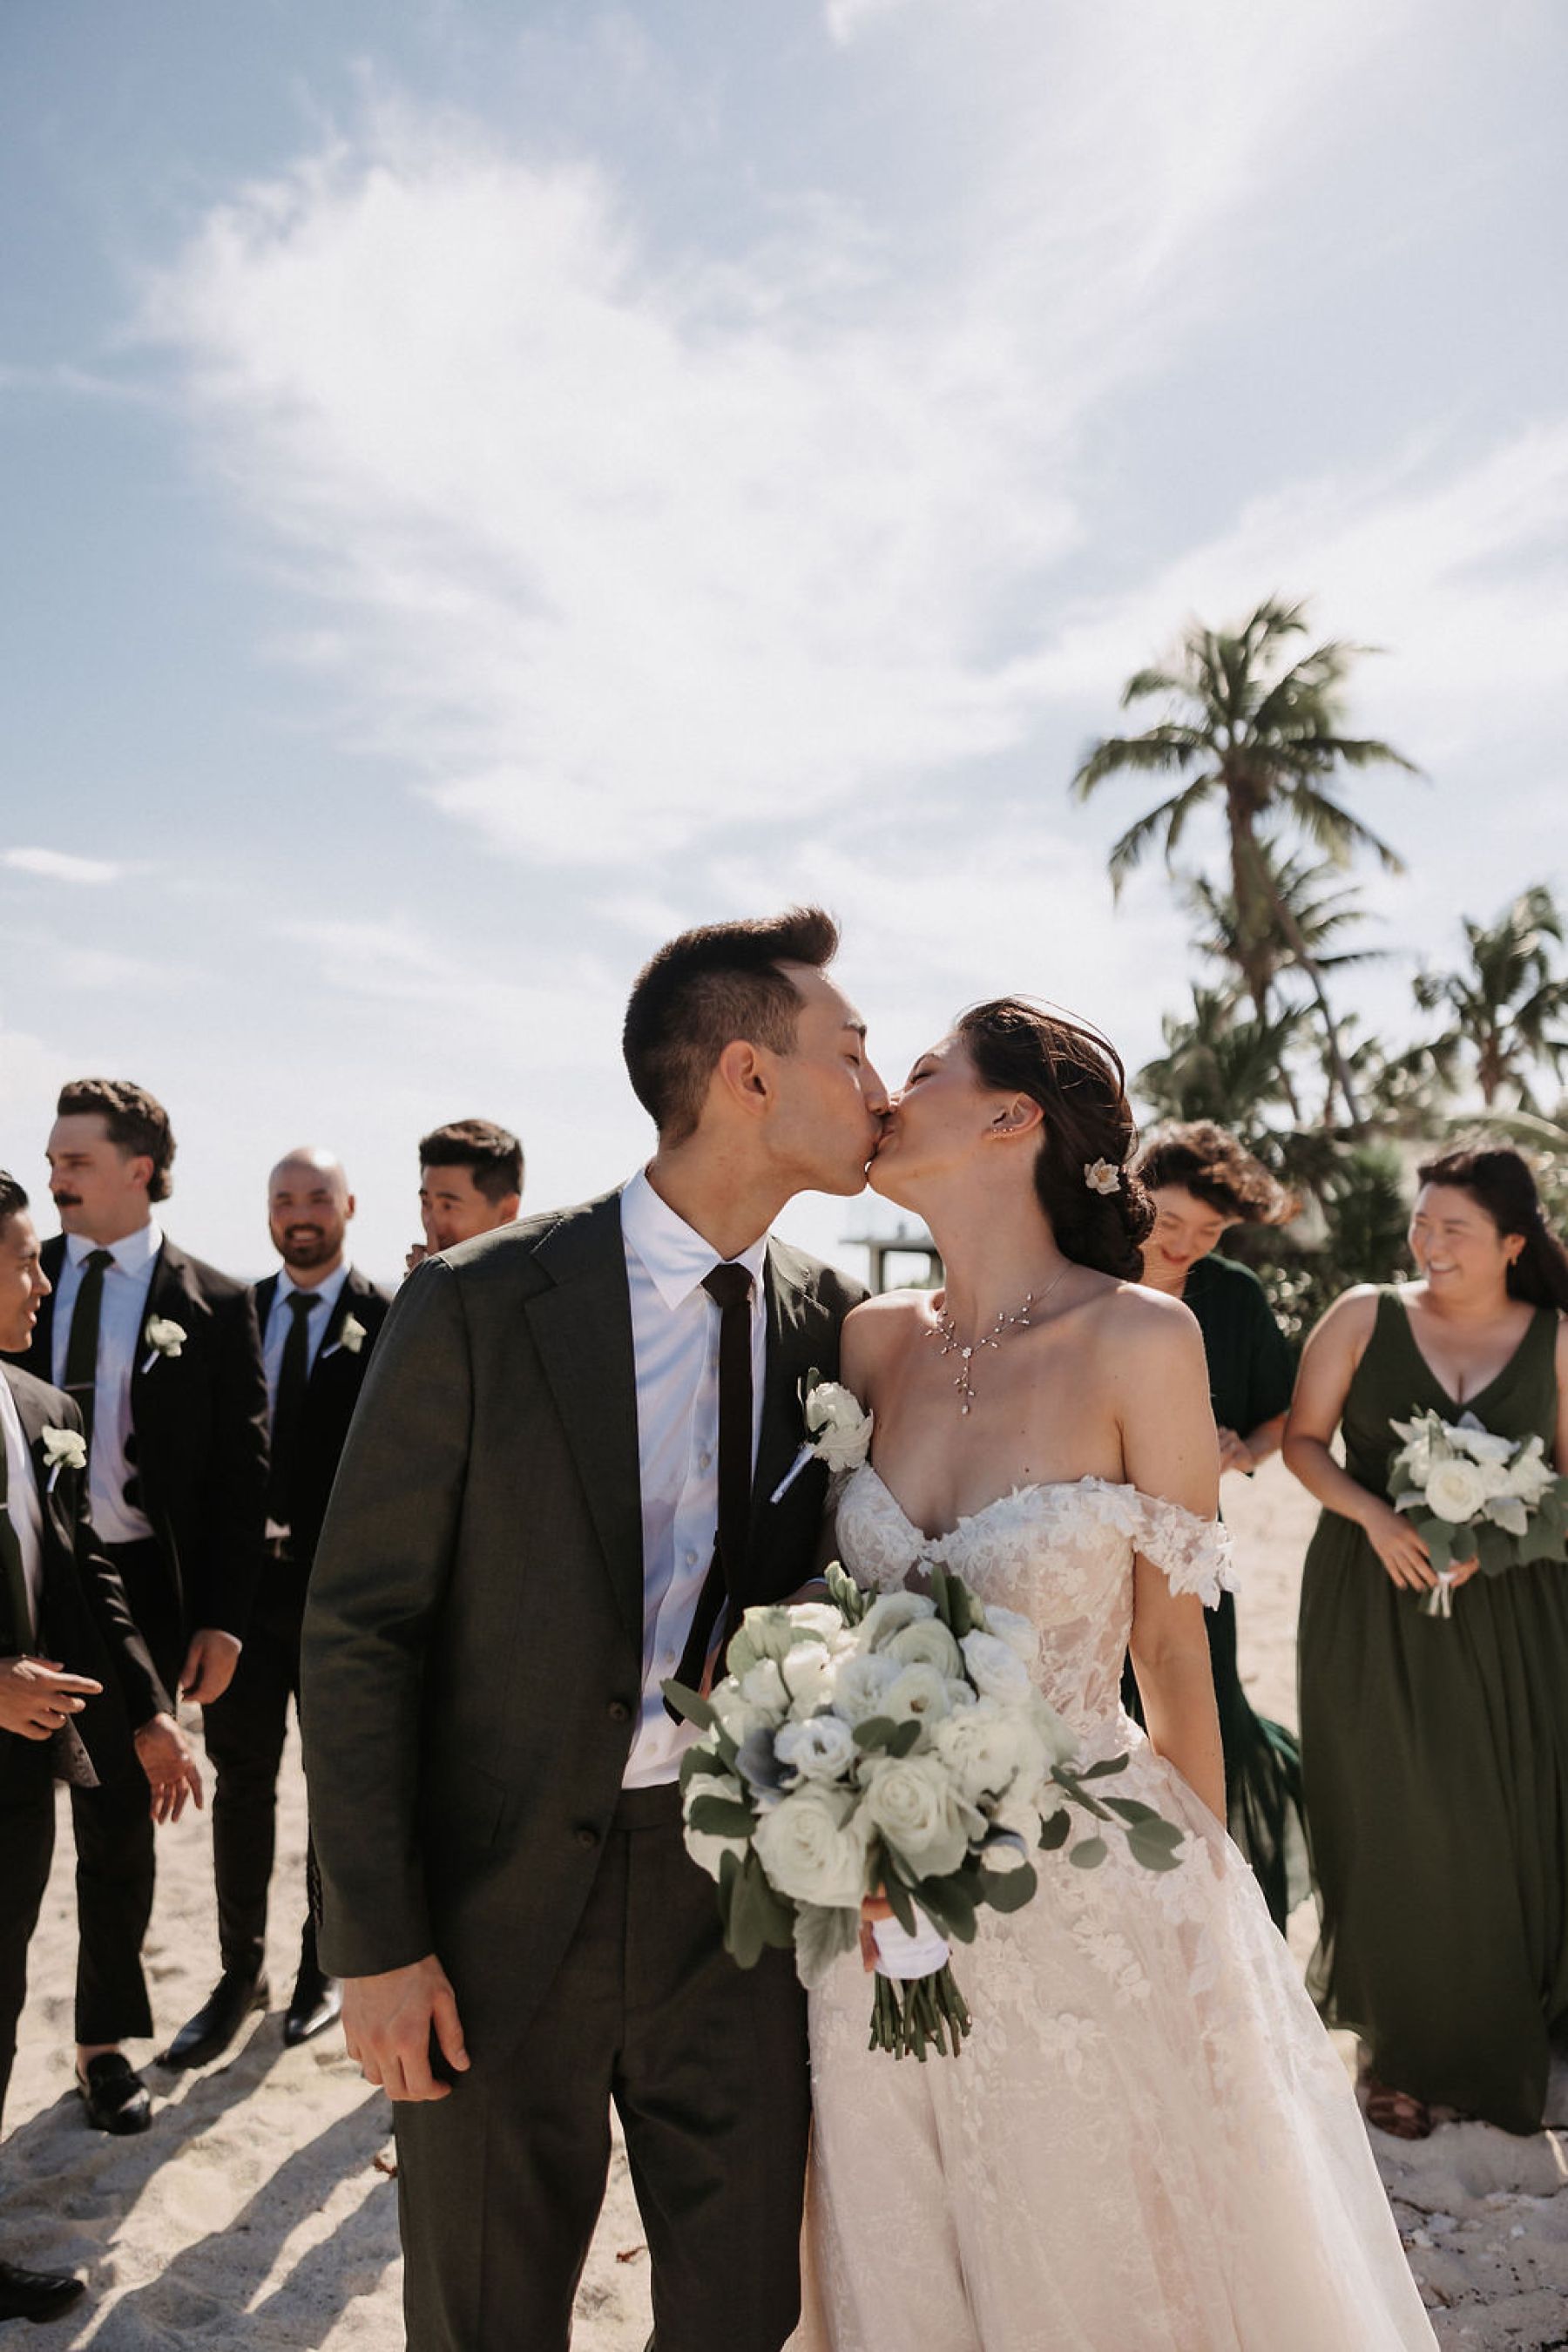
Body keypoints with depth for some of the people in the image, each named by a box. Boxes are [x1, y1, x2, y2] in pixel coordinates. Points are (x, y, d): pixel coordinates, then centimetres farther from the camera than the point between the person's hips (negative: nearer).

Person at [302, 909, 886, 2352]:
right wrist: (375, 1940, -9)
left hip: (745, 1892, 3)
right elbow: (359, 1627, -9)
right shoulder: (480, 1307, -13)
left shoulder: (833, 1322, -1)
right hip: (506, 1899, -2)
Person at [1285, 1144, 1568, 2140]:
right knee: (1394, 1826, 7)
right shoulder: (1366, 1316, -2)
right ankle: (1404, 2051, 25)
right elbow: (1304, 1439, 0)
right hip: (1374, 1609, -1)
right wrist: (1375, 1515, -16)